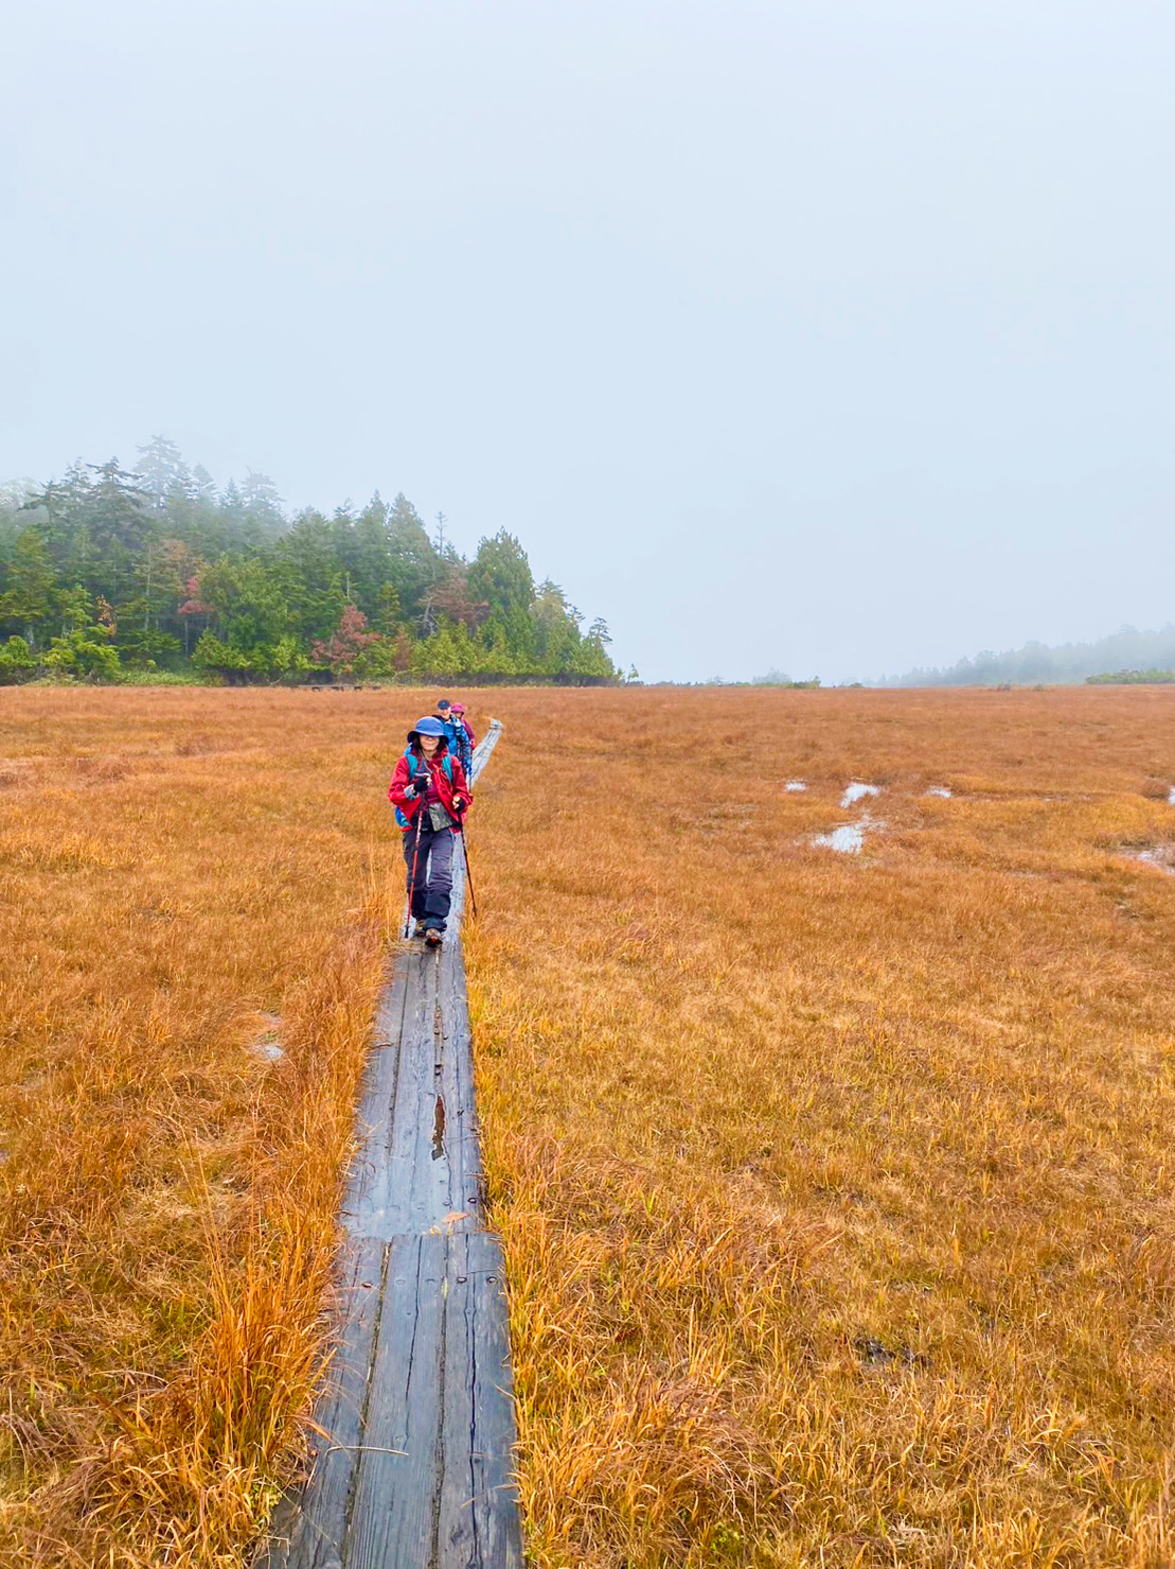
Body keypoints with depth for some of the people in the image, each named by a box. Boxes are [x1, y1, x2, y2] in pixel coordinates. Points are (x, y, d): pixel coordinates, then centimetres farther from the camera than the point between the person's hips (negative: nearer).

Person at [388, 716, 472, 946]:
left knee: (441, 875, -13)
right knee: (416, 877, 11)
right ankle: (421, 919, 30)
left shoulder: (451, 762, 6)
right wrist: (414, 789, -25)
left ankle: (435, 926, -15)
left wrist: (460, 801, -8)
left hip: (443, 826, 0)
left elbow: (463, 790, 15)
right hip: (416, 825, 1)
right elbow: (394, 793, -5)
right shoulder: (407, 762, 3)